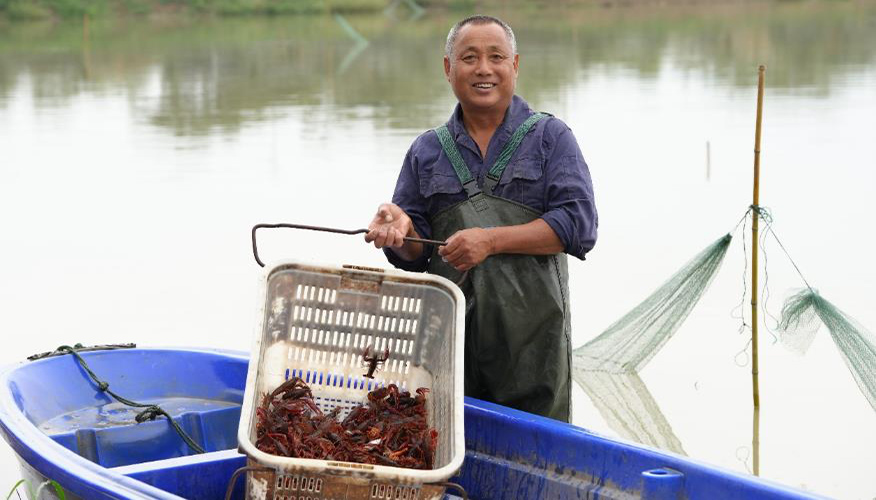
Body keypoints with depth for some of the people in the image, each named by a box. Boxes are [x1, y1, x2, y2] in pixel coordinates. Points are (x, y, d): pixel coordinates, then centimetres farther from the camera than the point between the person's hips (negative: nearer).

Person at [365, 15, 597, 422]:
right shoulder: (427, 151, 15)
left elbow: (578, 224, -6)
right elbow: (415, 254, 13)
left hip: (532, 337, -2)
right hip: (449, 338, 2)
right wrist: (402, 229, -10)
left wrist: (492, 240, -13)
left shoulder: (550, 137, 7)